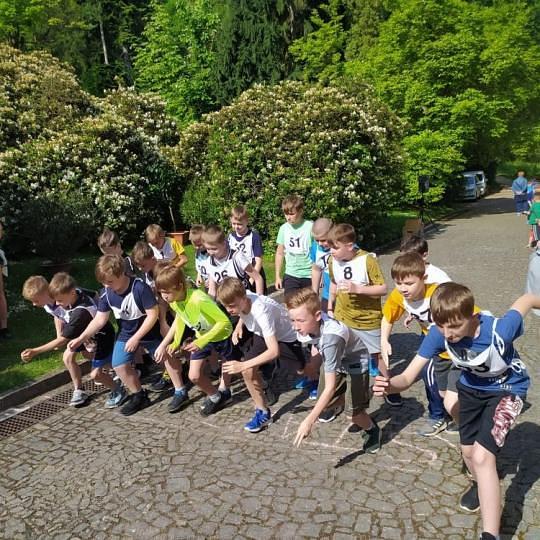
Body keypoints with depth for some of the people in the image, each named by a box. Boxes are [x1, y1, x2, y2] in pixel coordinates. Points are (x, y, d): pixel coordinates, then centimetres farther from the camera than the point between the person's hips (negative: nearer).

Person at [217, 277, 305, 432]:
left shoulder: (261, 311, -38)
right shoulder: (240, 300, -18)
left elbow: (274, 351, -42)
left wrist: (242, 365, -45)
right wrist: (238, 326, -9)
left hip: (285, 338, -6)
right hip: (262, 332, 7)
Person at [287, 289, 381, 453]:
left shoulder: (331, 337, -43)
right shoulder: (311, 322, -25)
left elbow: (330, 387, -43)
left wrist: (309, 421, -44)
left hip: (355, 364, -6)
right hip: (335, 361, 6)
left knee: (355, 413, -9)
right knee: (324, 408, 3)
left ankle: (372, 430, 23)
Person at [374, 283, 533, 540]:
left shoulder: (499, 331, -40)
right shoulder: (438, 333, -31)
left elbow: (527, 299, -20)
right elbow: (408, 377, -32)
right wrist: (390, 385, -54)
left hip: (507, 389, -4)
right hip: (472, 386, 4)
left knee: (482, 456, -21)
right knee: (468, 451, 18)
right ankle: (480, 484, 54)